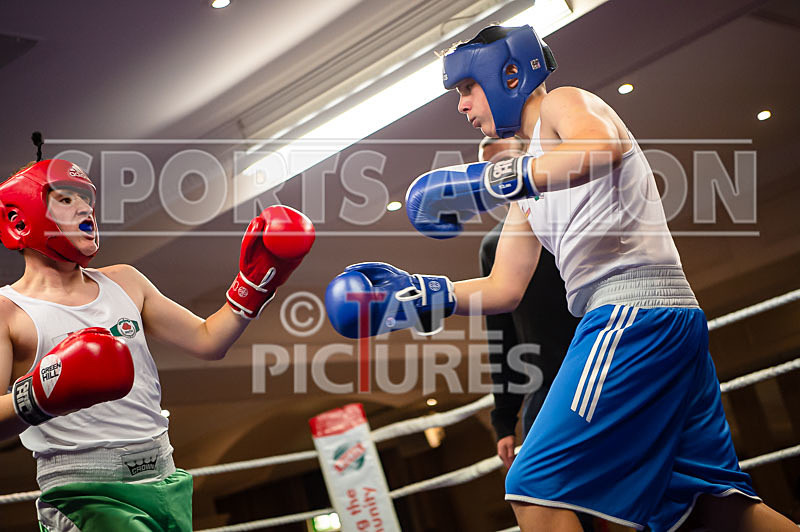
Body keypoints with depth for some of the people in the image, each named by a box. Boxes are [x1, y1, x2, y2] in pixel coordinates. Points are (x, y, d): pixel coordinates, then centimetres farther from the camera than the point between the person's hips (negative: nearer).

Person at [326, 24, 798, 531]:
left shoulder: (563, 103, 3)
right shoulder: (531, 192, 28)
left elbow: (603, 147, -23)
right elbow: (504, 289, 24)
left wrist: (494, 180, -26)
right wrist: (414, 294, 14)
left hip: (634, 308, -10)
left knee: (537, 490, -13)